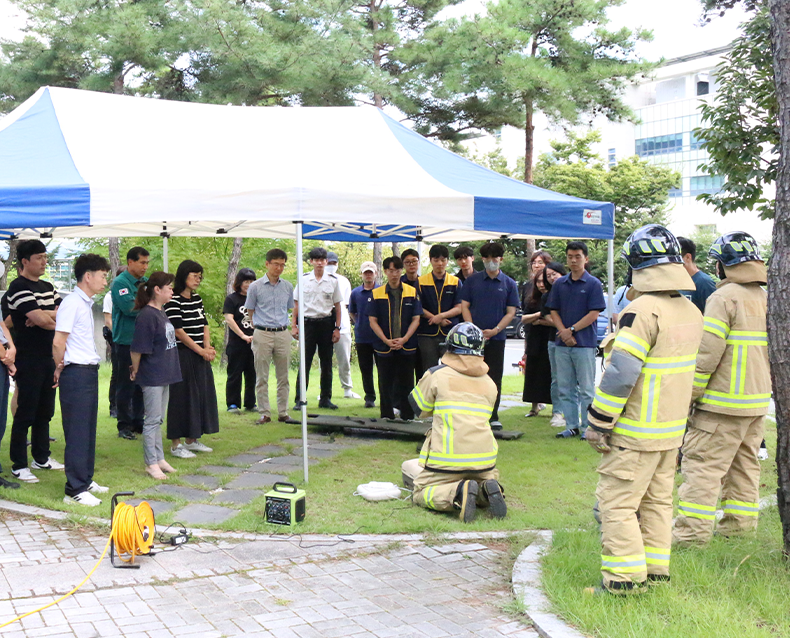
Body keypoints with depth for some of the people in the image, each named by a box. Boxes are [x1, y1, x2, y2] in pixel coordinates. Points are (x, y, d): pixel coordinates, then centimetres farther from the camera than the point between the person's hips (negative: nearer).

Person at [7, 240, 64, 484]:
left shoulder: (47, 287, 15)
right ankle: (19, 465, 3)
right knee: (25, 413, -3)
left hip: (49, 358, 8)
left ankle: (41, 458, 26)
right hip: (29, 360, -8)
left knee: (45, 411, 14)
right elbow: (42, 319, -21)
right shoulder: (18, 287, -12)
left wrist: (44, 316, -12)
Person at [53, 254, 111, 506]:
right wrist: (60, 369, -3)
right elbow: (58, 342, -17)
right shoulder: (72, 303, -14)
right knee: (77, 433, -4)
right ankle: (74, 490, 2)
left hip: (89, 372, 9)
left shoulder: (86, 304, 14)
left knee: (88, 430, 15)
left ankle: (85, 481, 26)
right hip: (76, 374, -9)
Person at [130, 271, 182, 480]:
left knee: (159, 419, 16)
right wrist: (135, 370, -7)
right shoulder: (147, 315, -19)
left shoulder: (162, 314, 10)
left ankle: (159, 458, 24)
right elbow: (138, 348, -18)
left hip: (164, 375, 9)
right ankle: (151, 463, 7)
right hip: (151, 376, -9)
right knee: (152, 420, -1)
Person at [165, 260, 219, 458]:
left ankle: (191, 439, 23)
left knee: (201, 394, 11)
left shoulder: (197, 299, 13)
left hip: (200, 357, 8)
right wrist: (201, 350, -12)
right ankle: (175, 444, 4)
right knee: (182, 396, -4)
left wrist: (208, 348, -3)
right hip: (182, 356, -8)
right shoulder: (173, 300, -12)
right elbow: (178, 331, -16)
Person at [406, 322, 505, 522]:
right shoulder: (489, 383, 12)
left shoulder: (436, 374, 0)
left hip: (447, 458, -4)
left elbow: (419, 408, 12)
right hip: (483, 458, 4)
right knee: (489, 479, 32)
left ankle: (459, 493, -18)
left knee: (420, 494, 10)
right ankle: (486, 490, -5)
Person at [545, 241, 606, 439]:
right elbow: (554, 311, 10)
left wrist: (572, 330, -12)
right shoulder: (559, 284, 11)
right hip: (562, 343, 5)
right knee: (565, 388, 9)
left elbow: (594, 314, -8)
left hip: (585, 343, -5)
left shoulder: (593, 284, -3)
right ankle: (572, 426, 18)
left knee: (586, 389, 0)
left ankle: (588, 427, 7)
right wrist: (563, 332, -6)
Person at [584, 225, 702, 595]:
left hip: (635, 432, -9)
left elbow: (620, 373, -23)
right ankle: (656, 570, 24)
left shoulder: (644, 310, -20)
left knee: (617, 501, -1)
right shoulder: (690, 311, 8)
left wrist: (598, 422, -15)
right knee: (657, 499, 17)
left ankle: (624, 575, 1)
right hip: (672, 428, 9)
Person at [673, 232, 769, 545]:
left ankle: (692, 529, -8)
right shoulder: (765, 298, 13)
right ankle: (739, 523, 22)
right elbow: (771, 351, 18)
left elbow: (708, 353, -18)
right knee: (744, 463, 16)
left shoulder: (724, 297, -13)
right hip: (758, 401, 9)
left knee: (702, 462, -7)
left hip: (724, 401, -9)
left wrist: (690, 393, -11)